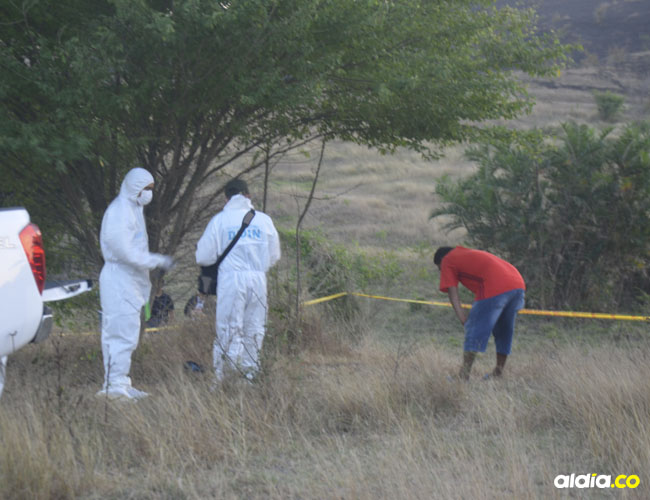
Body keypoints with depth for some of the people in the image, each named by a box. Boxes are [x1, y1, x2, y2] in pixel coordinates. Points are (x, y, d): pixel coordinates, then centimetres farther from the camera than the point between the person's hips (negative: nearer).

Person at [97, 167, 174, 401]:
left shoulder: (134, 209, 18)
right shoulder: (119, 211, -15)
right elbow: (125, 251, -21)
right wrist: (158, 261, -17)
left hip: (130, 282, 10)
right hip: (119, 279, -10)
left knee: (127, 334, 12)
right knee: (122, 333, -11)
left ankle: (119, 383, 17)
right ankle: (115, 384, -10)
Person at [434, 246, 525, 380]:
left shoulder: (447, 261, 16)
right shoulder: (469, 254, 38)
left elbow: (452, 293, 4)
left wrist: (462, 318, -3)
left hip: (495, 288, -8)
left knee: (474, 329, -2)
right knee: (503, 331, 21)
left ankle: (464, 374, -5)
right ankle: (498, 372, 29)